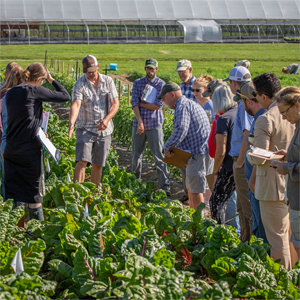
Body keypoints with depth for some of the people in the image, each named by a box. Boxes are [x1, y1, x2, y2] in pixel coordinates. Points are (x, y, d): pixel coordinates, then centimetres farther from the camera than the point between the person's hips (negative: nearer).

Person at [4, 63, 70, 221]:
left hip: (11, 148, 6)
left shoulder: (10, 93, 8)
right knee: (34, 189, 6)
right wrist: (51, 79, 6)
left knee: (12, 190, 10)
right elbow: (65, 96, -6)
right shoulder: (34, 91, -11)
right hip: (30, 148, -6)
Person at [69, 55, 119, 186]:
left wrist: (106, 119, -15)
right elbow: (76, 104, -22)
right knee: (82, 161, -17)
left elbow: (115, 104, 3)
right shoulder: (80, 84, -7)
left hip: (104, 130, 3)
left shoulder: (108, 81, 3)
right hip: (85, 129, -3)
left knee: (98, 164, 9)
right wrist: (71, 122, -40)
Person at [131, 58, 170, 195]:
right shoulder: (137, 83, 8)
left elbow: (158, 105, -10)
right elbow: (134, 104, -1)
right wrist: (140, 122, -12)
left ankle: (165, 186, -4)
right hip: (139, 123, 3)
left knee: (159, 156, -5)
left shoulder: (161, 84, 0)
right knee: (136, 154, 9)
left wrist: (141, 103, -4)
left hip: (154, 124, -3)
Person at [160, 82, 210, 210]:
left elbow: (181, 130, -25)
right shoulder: (189, 104, 22)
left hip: (198, 153, -11)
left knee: (195, 189, -5)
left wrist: (167, 147, -14)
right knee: (190, 186, 19)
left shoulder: (182, 106, -12)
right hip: (196, 152, 11)